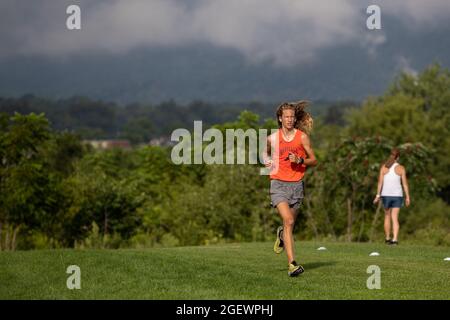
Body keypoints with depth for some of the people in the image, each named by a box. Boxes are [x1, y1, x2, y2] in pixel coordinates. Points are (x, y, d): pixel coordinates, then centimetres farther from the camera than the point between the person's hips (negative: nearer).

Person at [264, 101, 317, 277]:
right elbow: (266, 151, 26)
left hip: (296, 185, 2)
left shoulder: (302, 137, 1)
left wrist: (300, 160, -13)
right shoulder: (272, 138, 4)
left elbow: (314, 161, 5)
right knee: (288, 221, -19)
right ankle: (292, 264, -22)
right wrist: (267, 160, 6)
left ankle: (281, 235, 51)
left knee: (290, 225, 12)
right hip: (278, 184, -2)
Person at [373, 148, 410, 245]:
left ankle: (387, 238, 24)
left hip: (386, 195, 1)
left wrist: (378, 195, -3)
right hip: (397, 195, -1)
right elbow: (405, 184, -3)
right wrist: (407, 197, 3)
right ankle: (395, 239, -16)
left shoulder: (383, 167, -2)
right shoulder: (401, 168, -4)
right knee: (395, 218, -2)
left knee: (387, 216, 17)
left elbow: (380, 182, -6)